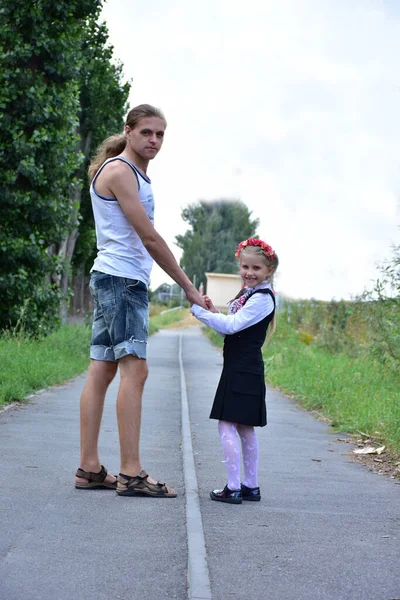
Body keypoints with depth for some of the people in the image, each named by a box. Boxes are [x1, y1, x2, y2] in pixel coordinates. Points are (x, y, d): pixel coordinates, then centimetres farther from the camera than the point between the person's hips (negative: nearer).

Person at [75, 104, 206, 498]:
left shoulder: (134, 172, 21)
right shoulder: (119, 171, -10)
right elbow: (149, 237, -14)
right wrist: (188, 288, -10)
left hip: (121, 280, 10)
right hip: (121, 278, -10)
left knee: (102, 371, 6)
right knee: (134, 369, -15)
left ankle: (89, 469, 7)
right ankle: (131, 474, -17)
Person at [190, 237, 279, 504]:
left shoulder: (263, 298, -13)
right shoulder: (246, 293, 17)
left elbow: (232, 325, -21)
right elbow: (230, 329, 18)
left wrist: (199, 310, -18)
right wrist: (213, 311, 2)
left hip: (244, 371, -10)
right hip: (240, 369, 10)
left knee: (227, 425, -10)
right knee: (244, 428, 12)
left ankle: (234, 488, -9)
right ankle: (251, 486, 19)